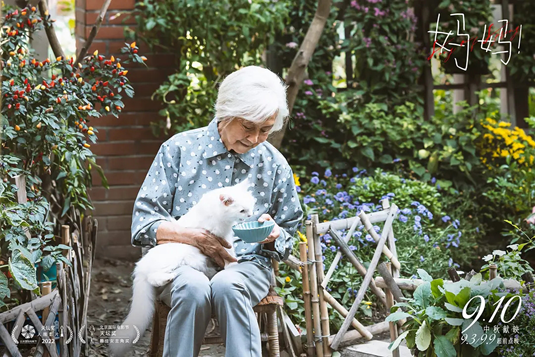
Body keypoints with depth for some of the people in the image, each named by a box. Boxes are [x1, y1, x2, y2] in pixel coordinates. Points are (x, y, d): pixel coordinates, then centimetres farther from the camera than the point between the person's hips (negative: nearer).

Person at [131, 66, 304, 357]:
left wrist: (273, 234, -8)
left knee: (227, 286, -35)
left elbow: (287, 238, 17)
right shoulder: (180, 148, 1)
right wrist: (194, 237, -16)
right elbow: (143, 222, -1)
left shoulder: (275, 165, 7)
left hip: (246, 266, 1)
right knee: (194, 288, -36)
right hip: (181, 262, -1)